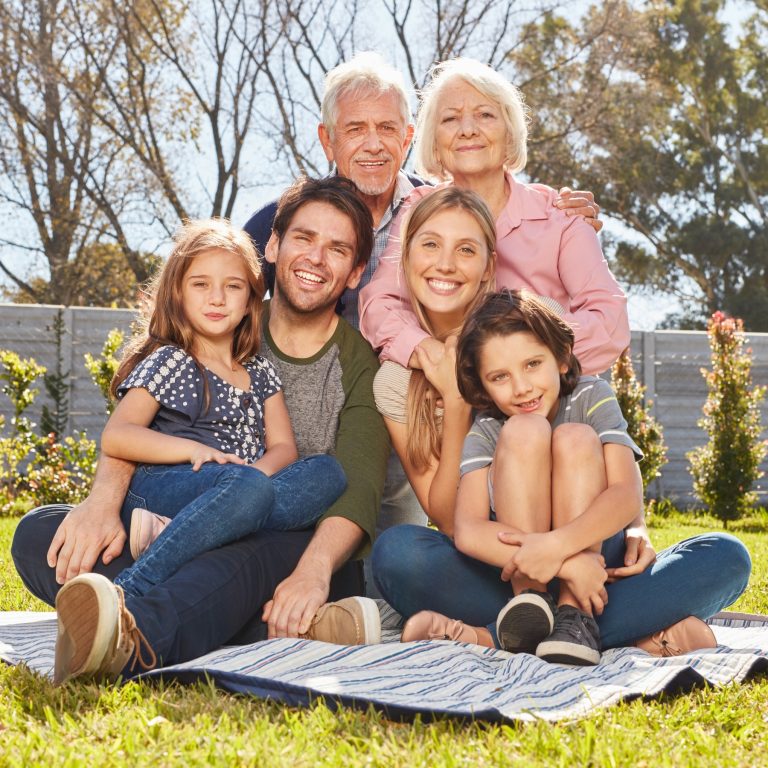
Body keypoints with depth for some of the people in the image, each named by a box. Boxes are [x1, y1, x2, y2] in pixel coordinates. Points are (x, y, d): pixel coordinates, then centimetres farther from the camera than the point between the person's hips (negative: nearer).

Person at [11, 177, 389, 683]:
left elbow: (359, 486, -14)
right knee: (38, 532, -18)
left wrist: (314, 569, -36)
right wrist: (103, 501, -25)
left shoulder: (361, 365, 3)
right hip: (197, 551, 4)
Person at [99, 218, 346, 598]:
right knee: (248, 487, -37)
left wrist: (256, 473, -11)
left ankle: (171, 532, -30)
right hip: (160, 487, -6)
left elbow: (283, 447, 12)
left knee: (328, 472, -20)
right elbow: (114, 437, -3)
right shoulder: (168, 362, 9)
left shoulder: (260, 372, 25)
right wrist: (193, 449, -14)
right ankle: (122, 599, -43)